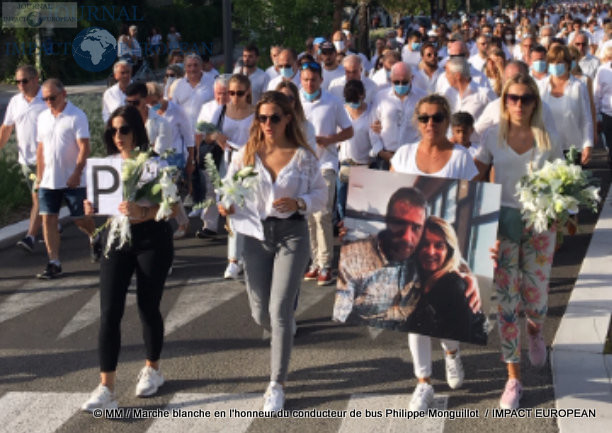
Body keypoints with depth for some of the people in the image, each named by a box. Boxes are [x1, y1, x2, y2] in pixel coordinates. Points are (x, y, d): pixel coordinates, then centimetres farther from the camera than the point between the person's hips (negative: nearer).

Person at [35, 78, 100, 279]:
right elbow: (41, 148, 15)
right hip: (48, 180, 5)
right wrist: (39, 176, 11)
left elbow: (84, 148, -13)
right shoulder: (43, 117, 9)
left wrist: (76, 174, -21)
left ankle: (94, 238, 37)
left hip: (73, 180, -5)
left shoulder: (76, 116, -9)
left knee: (80, 218, 4)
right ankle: (54, 263, 3)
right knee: (48, 219, -1)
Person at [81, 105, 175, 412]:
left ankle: (152, 370, 31)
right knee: (109, 312, -5)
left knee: (148, 308, 7)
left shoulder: (153, 164, -8)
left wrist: (142, 212, -33)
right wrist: (92, 208, -8)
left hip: (151, 239, -3)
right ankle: (106, 388, -5)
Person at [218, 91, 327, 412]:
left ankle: (277, 385, 5)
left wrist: (300, 202, -17)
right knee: (260, 313, 6)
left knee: (279, 310, -8)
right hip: (256, 235, 3)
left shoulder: (303, 156, -3)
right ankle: (284, 336, 45)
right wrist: (225, 205, -19)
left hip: (292, 234, -2)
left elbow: (321, 194, 2)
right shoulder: (247, 154, 1)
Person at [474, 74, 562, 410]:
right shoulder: (493, 137, -1)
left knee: (535, 298, 5)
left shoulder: (548, 140, 0)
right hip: (502, 223, 0)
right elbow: (474, 180, 1)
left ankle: (534, 332, 45)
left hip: (539, 225, 0)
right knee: (506, 301, -1)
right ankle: (513, 379, 10)